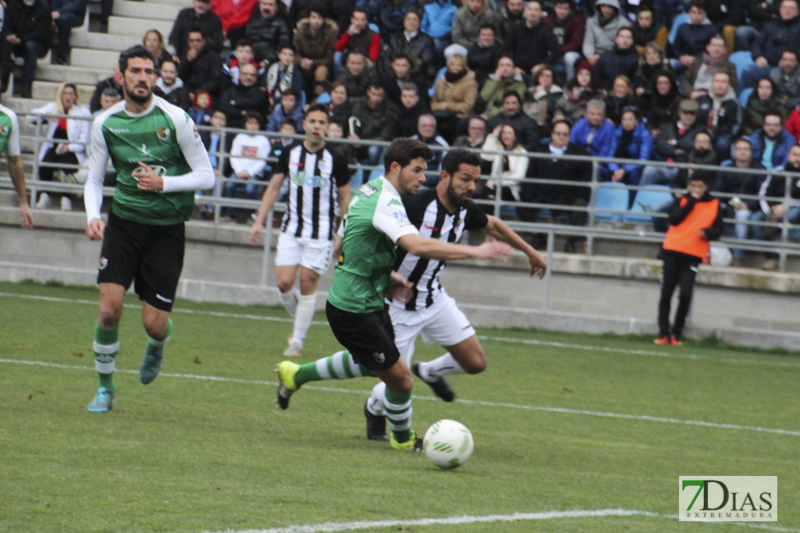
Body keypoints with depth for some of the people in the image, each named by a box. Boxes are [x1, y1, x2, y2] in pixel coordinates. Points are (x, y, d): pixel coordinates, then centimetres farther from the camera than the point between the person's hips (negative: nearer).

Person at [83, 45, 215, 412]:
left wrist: (163, 183, -18)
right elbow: (94, 179, 9)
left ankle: (158, 344, 36)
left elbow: (206, 176, -5)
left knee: (154, 323, -4)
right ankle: (105, 387, 6)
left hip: (167, 227, -2)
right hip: (124, 220, 2)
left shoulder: (174, 119, -10)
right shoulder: (106, 123, -1)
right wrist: (93, 216, -9)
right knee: (109, 306, -14)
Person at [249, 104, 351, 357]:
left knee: (307, 284, -4)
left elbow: (345, 198, 3)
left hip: (321, 234, -3)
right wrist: (259, 221, 6)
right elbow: (274, 187, 11)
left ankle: (297, 341, 7)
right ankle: (300, 323, 23)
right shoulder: (290, 153, 3)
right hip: (292, 229, 3)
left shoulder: (335, 160, -5)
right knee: (284, 283, -5)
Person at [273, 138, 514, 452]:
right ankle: (403, 439, 23)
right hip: (354, 312, -10)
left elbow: (340, 245, 18)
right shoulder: (386, 203, -24)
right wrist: (473, 252, -39)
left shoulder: (369, 192, 8)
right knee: (401, 380, -2)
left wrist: (386, 278, 12)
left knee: (370, 363, 33)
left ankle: (296, 375, 42)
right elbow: (417, 246, -41)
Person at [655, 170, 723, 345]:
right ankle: (663, 333, 10)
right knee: (666, 293, 3)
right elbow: (674, 219, -9)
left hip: (693, 255, -1)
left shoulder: (714, 204, 6)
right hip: (672, 251, 1)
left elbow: (718, 230, 6)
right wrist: (691, 202, -11)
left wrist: (708, 232, -15)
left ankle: (676, 333, 1)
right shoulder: (682, 200, 7)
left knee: (685, 295, -13)